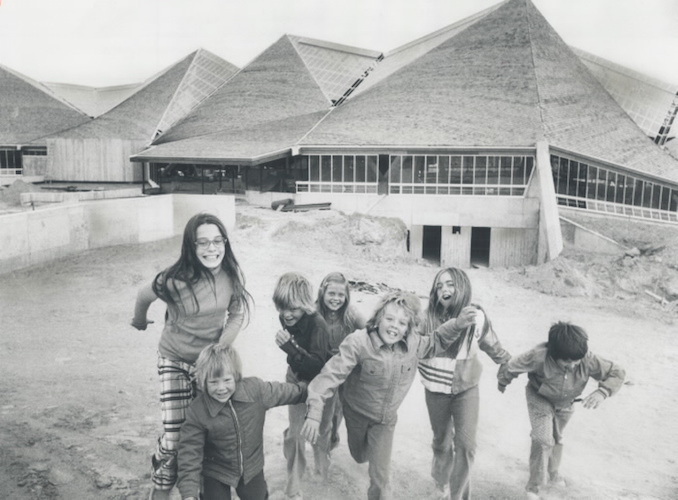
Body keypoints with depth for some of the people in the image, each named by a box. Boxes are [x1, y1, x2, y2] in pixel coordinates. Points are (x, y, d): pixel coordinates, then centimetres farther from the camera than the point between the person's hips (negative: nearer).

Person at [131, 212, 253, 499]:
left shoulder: (233, 274, -16)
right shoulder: (176, 279, -26)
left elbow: (237, 315, -2)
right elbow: (143, 296, -6)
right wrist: (139, 321, 15)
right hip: (175, 359, -3)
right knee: (175, 435, -6)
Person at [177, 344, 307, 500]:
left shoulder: (256, 389, -17)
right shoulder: (197, 411, -22)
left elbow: (284, 392, 0)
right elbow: (190, 452, -19)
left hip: (252, 469, 2)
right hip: (215, 475, -2)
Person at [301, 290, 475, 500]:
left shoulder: (413, 343, -18)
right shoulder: (358, 342, -33)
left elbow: (435, 342, 5)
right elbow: (332, 374, -33)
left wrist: (456, 325, -11)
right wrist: (315, 412, -39)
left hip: (386, 419, 1)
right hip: (356, 413, -1)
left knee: (381, 474, 1)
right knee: (359, 457, 27)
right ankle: (366, 448, 63)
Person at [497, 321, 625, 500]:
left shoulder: (588, 360, -35)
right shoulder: (538, 357, -41)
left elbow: (617, 373, -24)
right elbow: (510, 367, -24)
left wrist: (602, 392, -44)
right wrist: (502, 384, -3)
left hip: (565, 404, 4)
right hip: (539, 398, -4)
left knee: (556, 438, 24)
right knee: (543, 440, -16)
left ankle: (552, 472, 51)